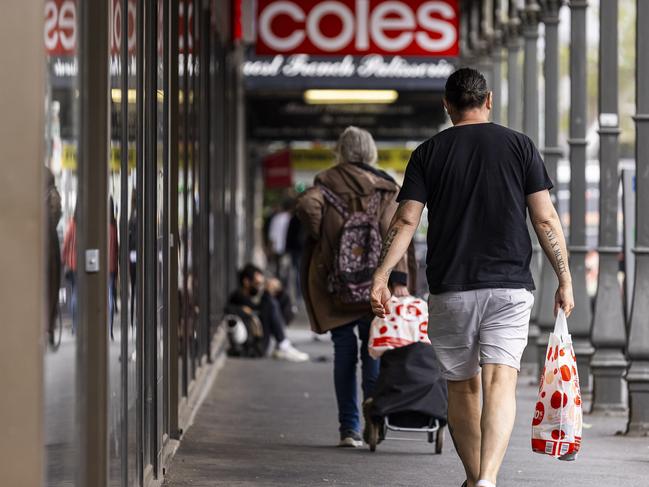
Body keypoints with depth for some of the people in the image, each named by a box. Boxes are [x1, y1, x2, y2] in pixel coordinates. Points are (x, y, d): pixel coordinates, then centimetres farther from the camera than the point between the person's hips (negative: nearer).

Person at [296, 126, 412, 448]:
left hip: (337, 285, 0)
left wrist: (322, 239, -4)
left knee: (344, 352, 6)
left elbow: (307, 206, -19)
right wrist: (399, 279, -10)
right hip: (375, 285, 0)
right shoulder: (384, 188, 3)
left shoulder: (328, 183, 1)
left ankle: (349, 427, 4)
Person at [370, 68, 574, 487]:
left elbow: (406, 221, -4)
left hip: (450, 290, 1)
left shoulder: (428, 153, 5)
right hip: (509, 286, -1)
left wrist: (382, 275, -4)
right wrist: (565, 280, 6)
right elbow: (546, 220, 1)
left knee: (462, 387, 14)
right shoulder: (520, 146, 4)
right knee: (501, 381, -9)